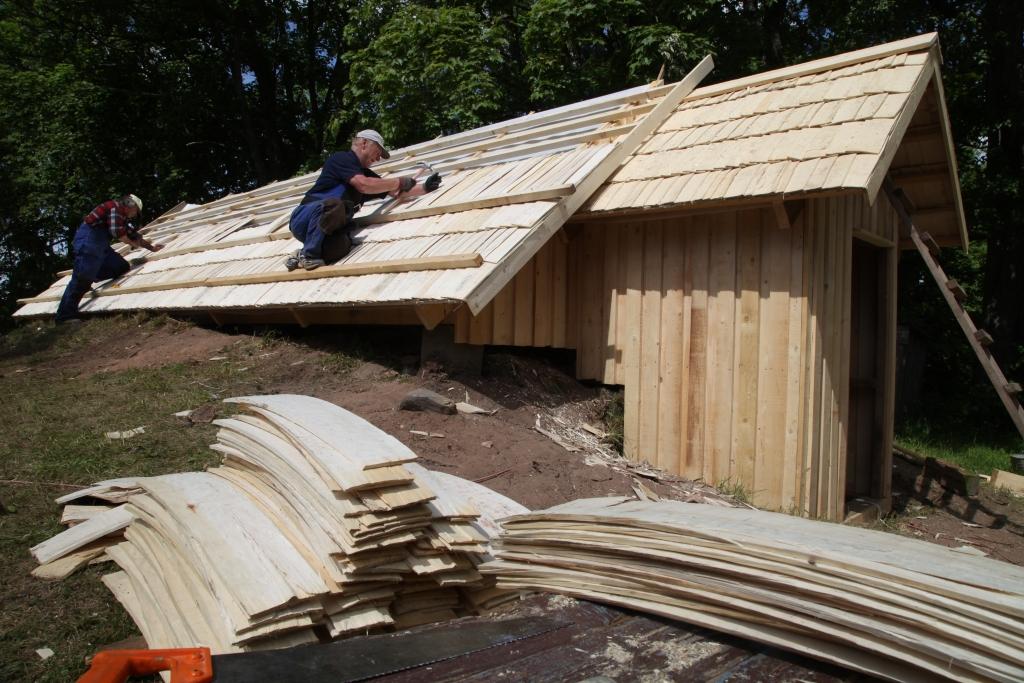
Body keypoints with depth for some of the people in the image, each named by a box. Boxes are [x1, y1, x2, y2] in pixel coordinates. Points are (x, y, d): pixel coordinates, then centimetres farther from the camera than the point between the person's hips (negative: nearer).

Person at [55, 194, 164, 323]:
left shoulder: (123, 217, 24)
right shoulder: (116, 206, -6)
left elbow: (134, 235, 33)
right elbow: (116, 231, -15)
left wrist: (151, 247, 38)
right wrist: (133, 243, 0)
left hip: (99, 243, 10)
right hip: (88, 240, -10)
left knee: (122, 267, 7)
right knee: (83, 276, -17)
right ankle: (66, 315, -19)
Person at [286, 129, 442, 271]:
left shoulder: (366, 174, 18)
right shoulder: (342, 158, -5)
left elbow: (396, 193, 25)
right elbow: (363, 185, -19)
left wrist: (424, 188, 14)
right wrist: (399, 181, -8)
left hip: (327, 227, 5)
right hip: (304, 219, -5)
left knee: (341, 245, -31)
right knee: (333, 204, -39)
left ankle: (302, 255, -5)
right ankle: (309, 256, -22)